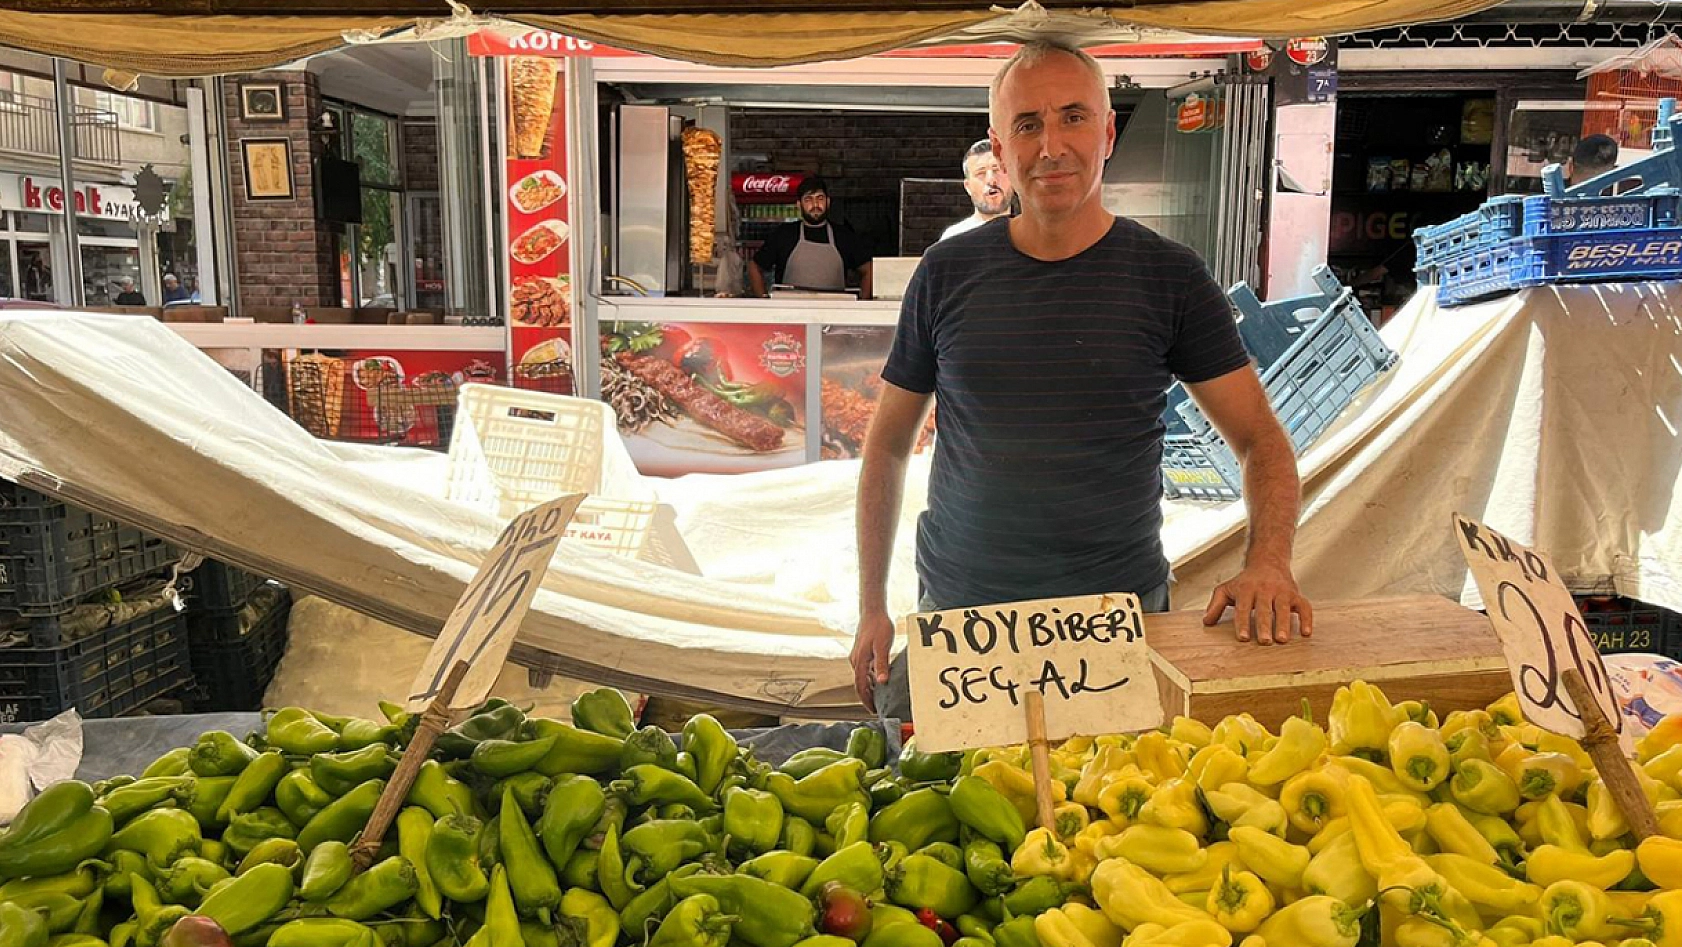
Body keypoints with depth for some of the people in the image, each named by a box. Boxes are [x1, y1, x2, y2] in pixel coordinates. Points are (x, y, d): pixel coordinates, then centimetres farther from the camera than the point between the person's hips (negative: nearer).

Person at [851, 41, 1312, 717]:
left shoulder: (1170, 277, -1)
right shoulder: (946, 275, 2)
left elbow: (1261, 439, 1)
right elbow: (888, 444, 8)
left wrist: (1268, 565, -18)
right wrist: (872, 608, 5)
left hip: (1122, 617, -1)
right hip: (957, 614, 1)